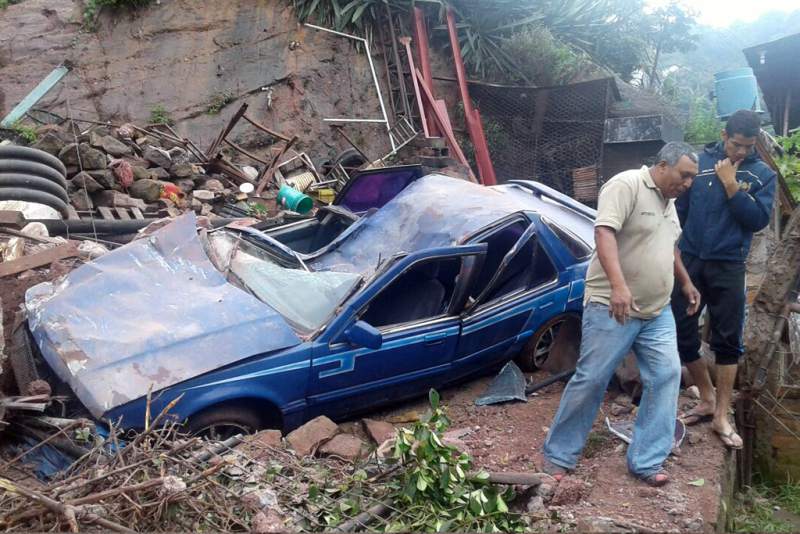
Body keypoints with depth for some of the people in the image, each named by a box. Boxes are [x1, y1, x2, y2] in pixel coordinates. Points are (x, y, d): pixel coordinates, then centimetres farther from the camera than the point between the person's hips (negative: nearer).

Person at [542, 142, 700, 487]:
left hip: (657, 311, 8)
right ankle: (558, 457, 10)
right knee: (590, 381, -4)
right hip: (611, 307, -8)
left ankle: (645, 462, 11)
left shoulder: (668, 201, 16)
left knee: (666, 376, 0)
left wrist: (685, 282, 34)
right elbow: (604, 233, -27)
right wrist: (618, 284, -37)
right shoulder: (626, 185, -14)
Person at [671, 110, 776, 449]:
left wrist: (731, 184, -14)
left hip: (728, 268, -1)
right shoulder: (699, 161, 2)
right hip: (689, 260, 1)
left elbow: (759, 220, -9)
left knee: (728, 341, 4)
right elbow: (679, 207, 6)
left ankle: (721, 415, 16)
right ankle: (707, 399, 24)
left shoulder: (763, 175, 2)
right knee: (681, 334, 4)